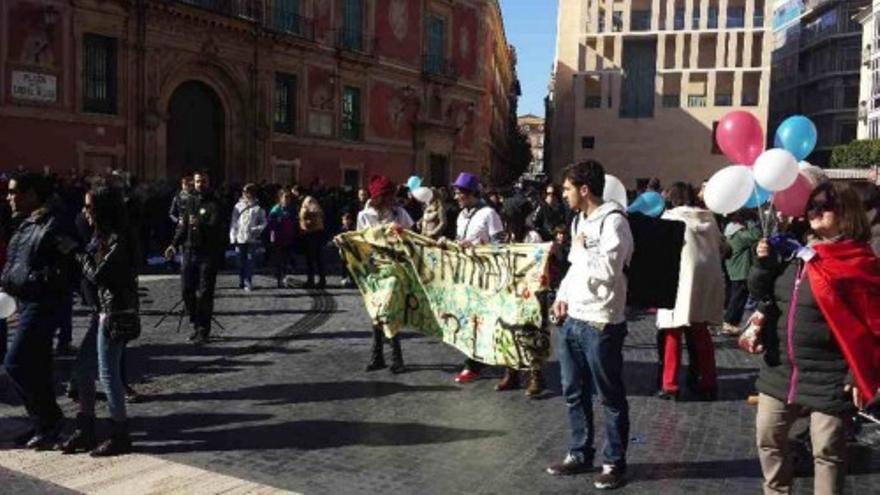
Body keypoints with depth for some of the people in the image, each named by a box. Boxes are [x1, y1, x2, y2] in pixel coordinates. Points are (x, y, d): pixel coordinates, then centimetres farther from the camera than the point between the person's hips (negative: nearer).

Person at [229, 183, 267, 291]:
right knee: (241, 261, 7)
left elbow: (264, 223, 4)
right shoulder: (238, 206, 6)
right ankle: (241, 282, 15)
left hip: (252, 239, -2)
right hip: (239, 238, 2)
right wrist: (233, 237, 0)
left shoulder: (257, 208, -1)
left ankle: (248, 283, -2)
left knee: (250, 261, -5)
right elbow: (233, 223, 6)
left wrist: (256, 229, -13)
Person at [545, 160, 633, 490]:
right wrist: (563, 296, 10)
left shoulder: (613, 221, -14)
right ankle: (580, 454, 30)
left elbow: (608, 270, -25)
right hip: (572, 320, 9)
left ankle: (614, 463, 18)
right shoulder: (578, 220, 15)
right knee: (574, 393, 16)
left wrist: (580, 247, -11)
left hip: (601, 323, -9)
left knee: (610, 397, 5)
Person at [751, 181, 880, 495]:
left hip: (829, 379, -6)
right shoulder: (792, 251, 6)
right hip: (780, 370, 6)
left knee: (827, 452, 6)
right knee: (768, 437, 16)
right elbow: (760, 293, 14)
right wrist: (764, 263, -3)